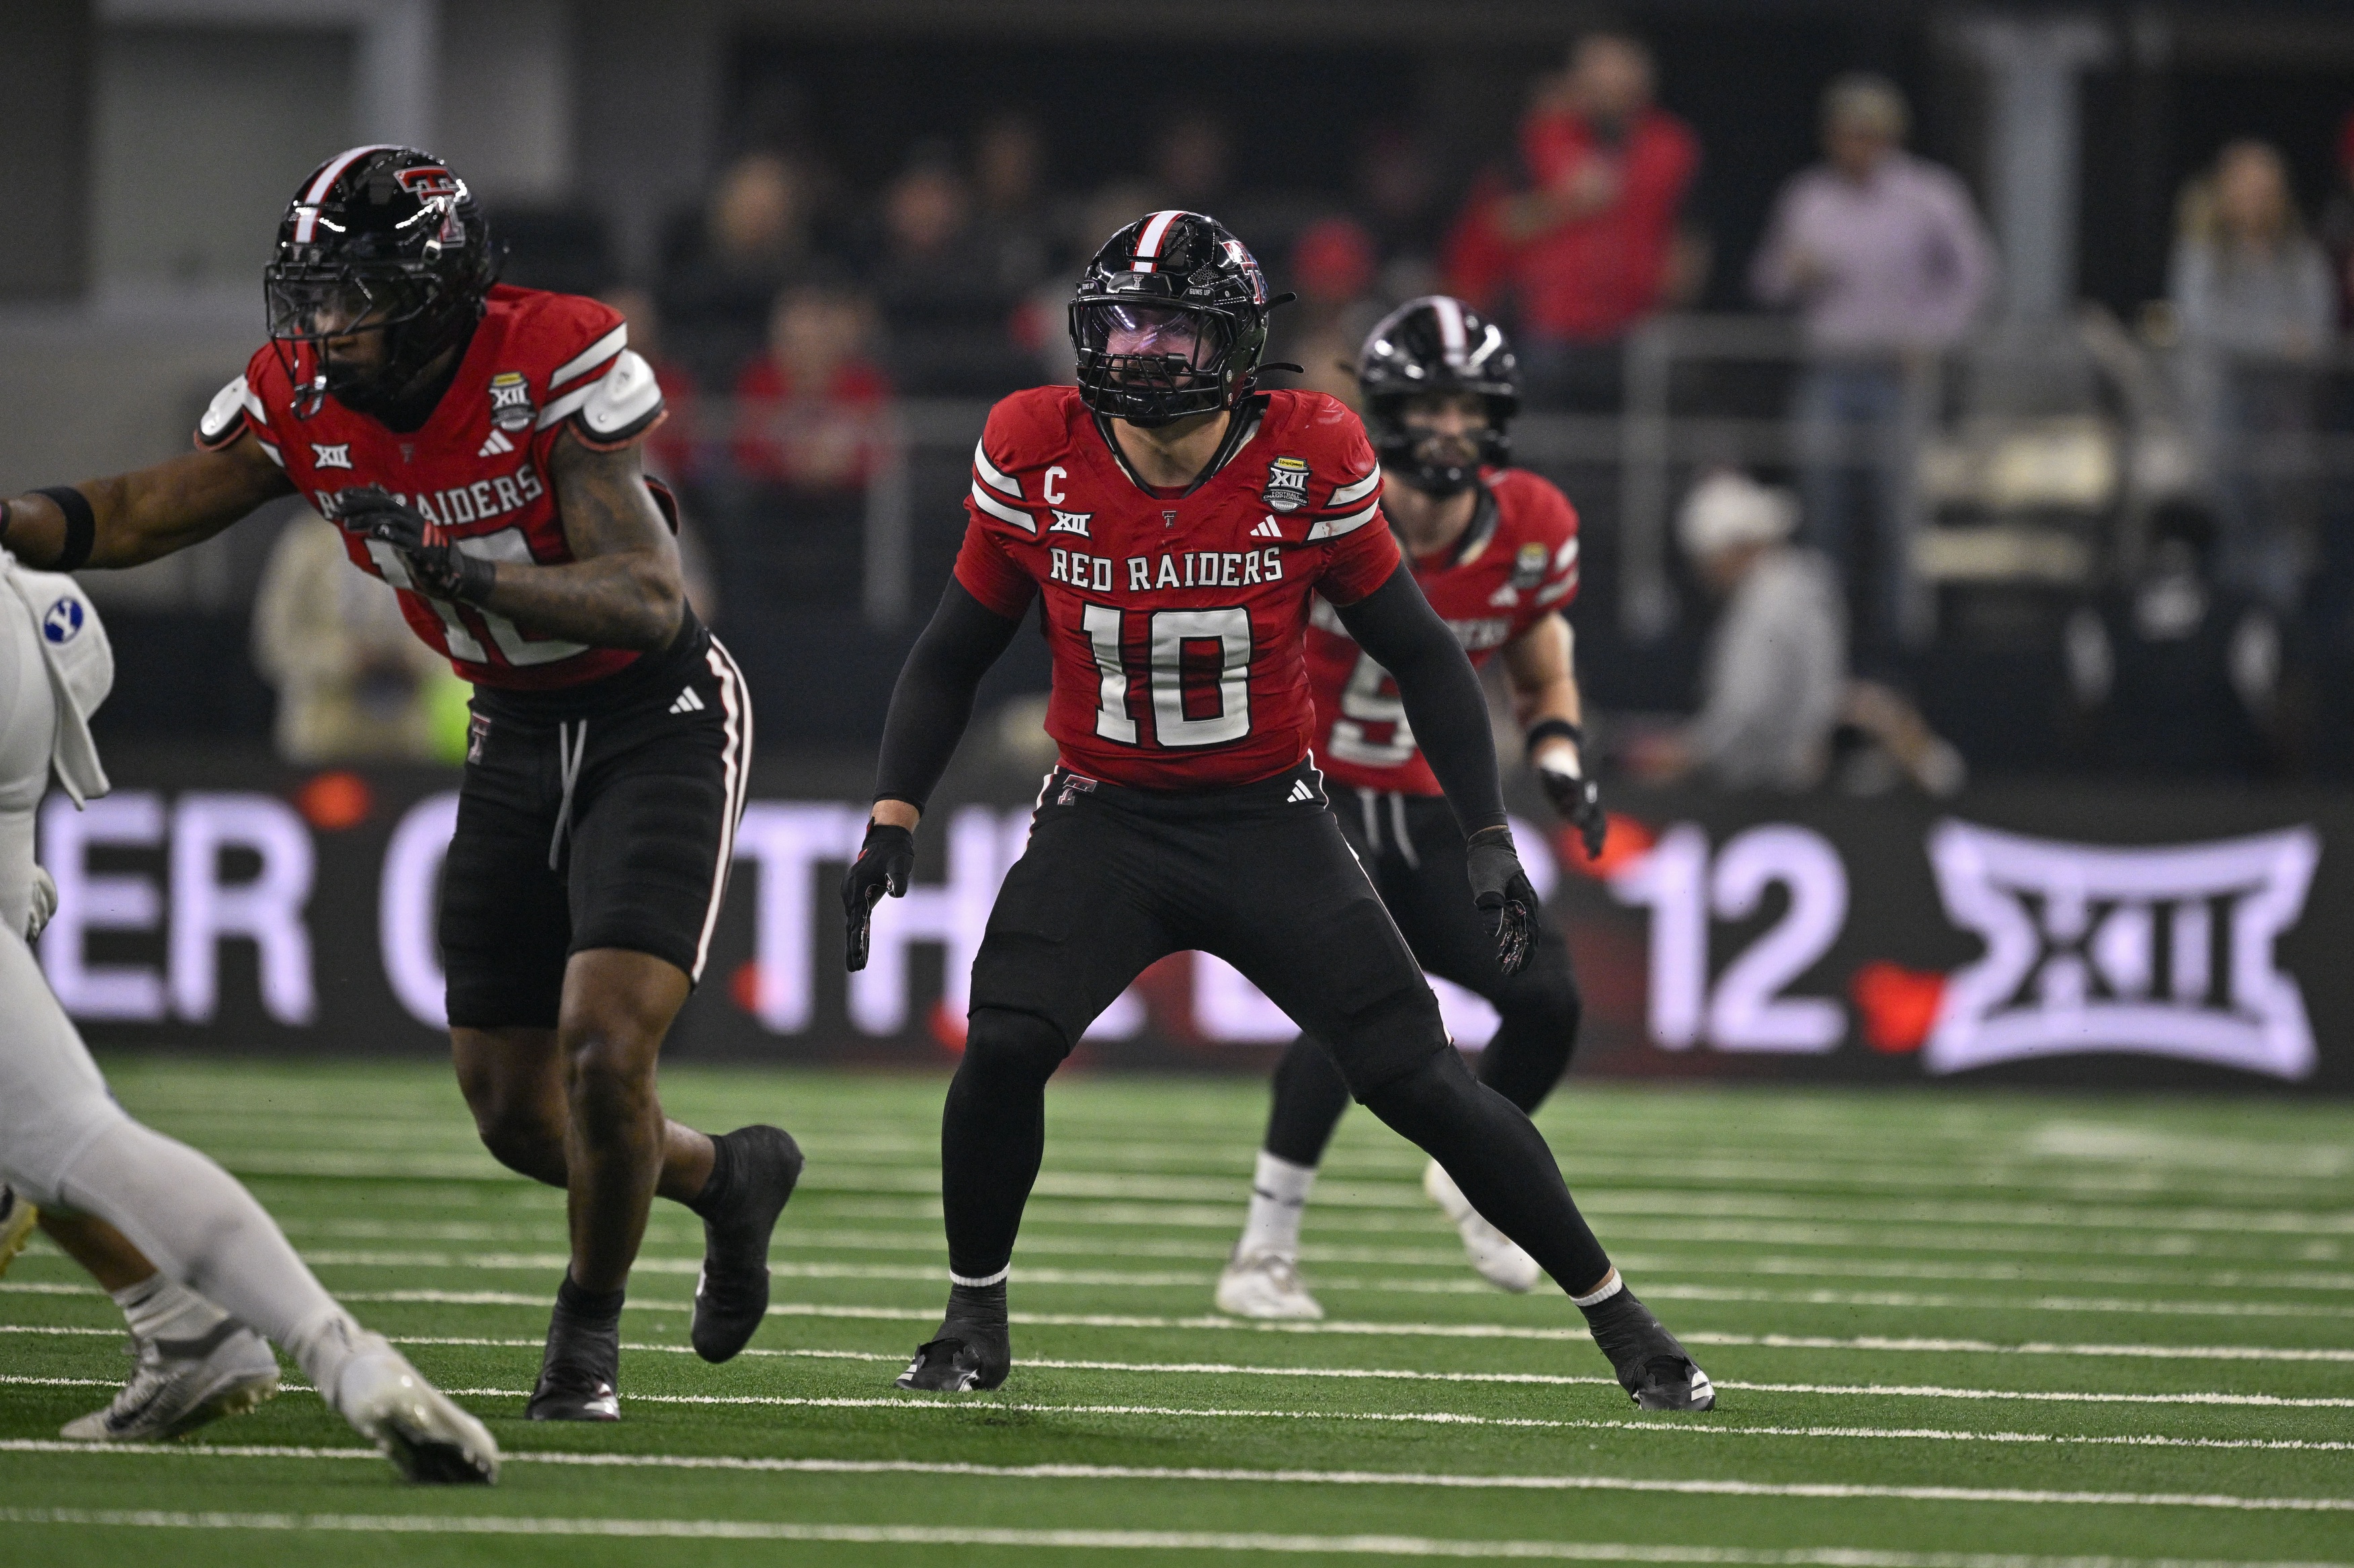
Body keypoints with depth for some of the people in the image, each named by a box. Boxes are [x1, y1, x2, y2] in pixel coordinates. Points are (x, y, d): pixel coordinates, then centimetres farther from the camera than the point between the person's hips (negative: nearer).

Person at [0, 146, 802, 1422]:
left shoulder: (552, 362, -26)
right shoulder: (300, 401, -9)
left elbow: (648, 605, -29)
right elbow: (136, 517, -7)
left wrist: (457, 565, -40)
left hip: (658, 728, -6)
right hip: (516, 741, 6)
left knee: (602, 1055, -19)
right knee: (515, 1115, 7)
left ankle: (590, 1321, 8)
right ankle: (728, 1178, 37)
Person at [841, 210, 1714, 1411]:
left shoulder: (1308, 467, -13)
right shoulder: (1036, 461, -10)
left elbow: (1419, 655, -2)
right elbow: (954, 655, 5)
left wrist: (1488, 837, -6)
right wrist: (893, 819, -4)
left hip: (1270, 825, -1)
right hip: (1104, 822, 1)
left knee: (1418, 1079, -7)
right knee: (1005, 1045, -22)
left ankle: (1613, 1309, 10)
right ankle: (974, 1319, 1)